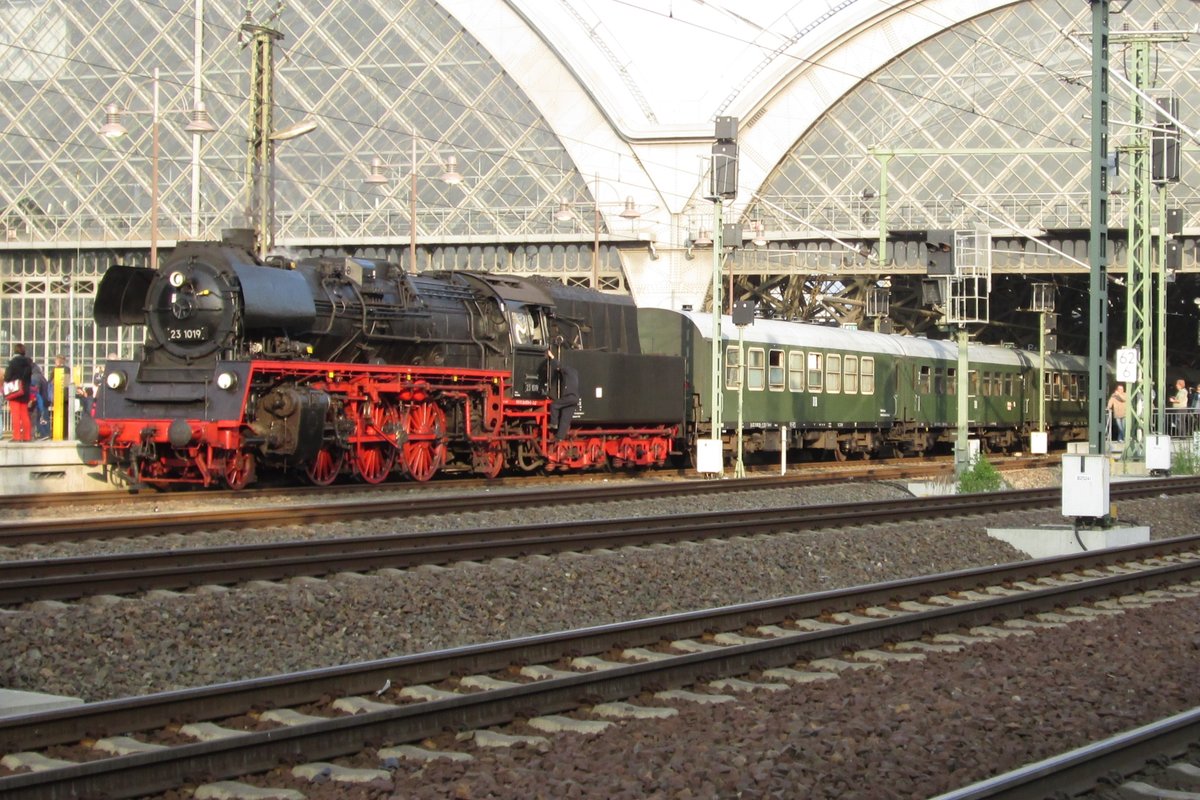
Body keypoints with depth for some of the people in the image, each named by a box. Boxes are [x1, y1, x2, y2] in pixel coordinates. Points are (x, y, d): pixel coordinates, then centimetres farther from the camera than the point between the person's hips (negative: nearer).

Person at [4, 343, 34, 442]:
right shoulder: (28, 362, 5)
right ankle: (27, 436, 11)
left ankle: (17, 436, -10)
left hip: (14, 393, -5)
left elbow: (7, 377, -10)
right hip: (25, 393, 5)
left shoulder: (13, 362, -11)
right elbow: (30, 376, 9)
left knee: (15, 415, -5)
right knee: (25, 415, 11)